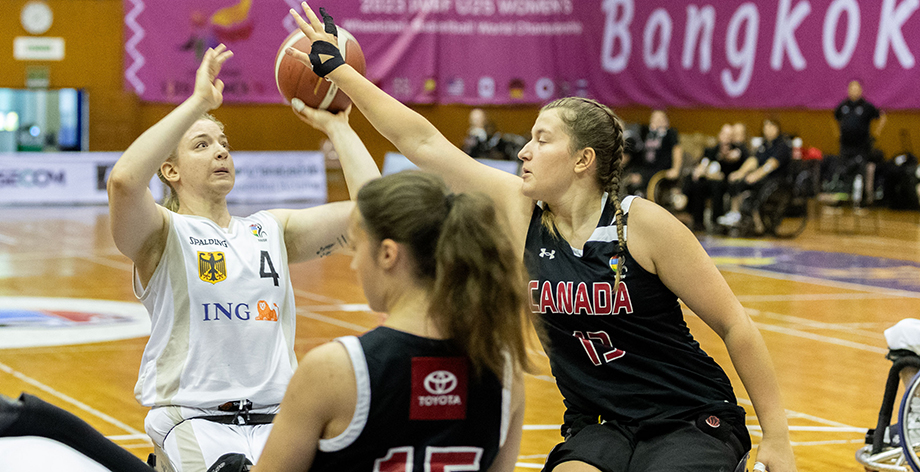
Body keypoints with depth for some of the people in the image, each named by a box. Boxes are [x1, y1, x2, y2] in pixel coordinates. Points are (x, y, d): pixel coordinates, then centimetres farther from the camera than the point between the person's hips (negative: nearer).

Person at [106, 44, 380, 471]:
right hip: (193, 417, -5)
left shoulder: (272, 229, 16)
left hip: (275, 419, 5)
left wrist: (335, 126, 12)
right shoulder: (163, 233, 2)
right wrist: (198, 103, -15)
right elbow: (124, 181, -21)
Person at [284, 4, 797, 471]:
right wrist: (336, 69, 4)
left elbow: (735, 325, -8)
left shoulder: (643, 224, -13)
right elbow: (423, 143, 3)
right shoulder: (520, 211, 0)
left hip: (692, 423, -4)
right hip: (600, 429, 4)